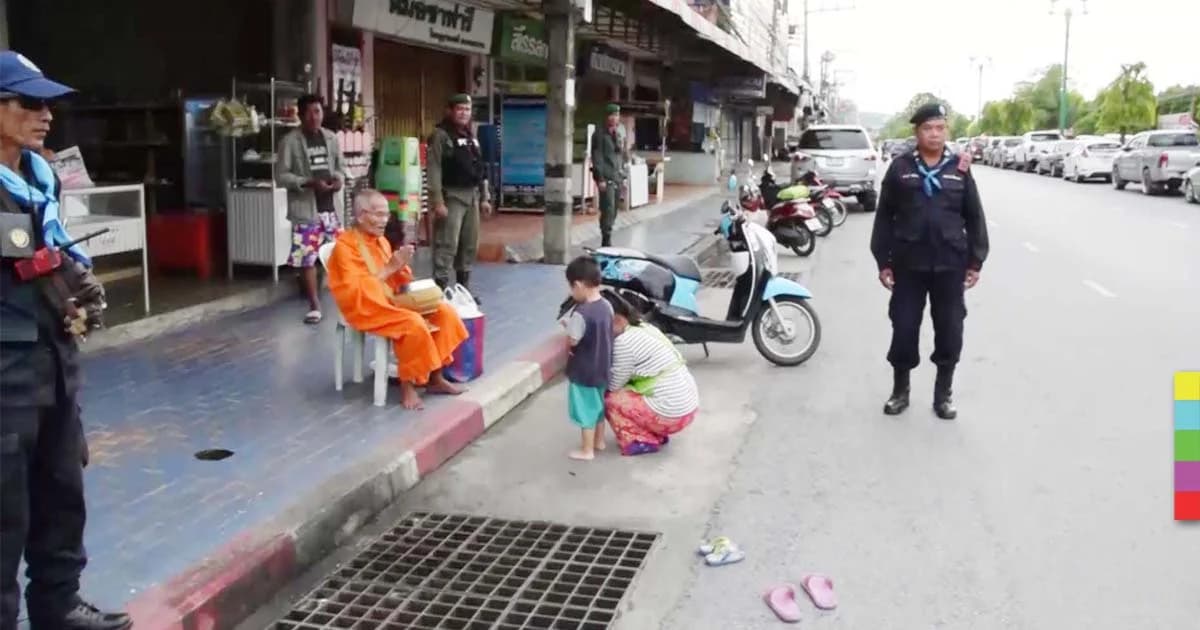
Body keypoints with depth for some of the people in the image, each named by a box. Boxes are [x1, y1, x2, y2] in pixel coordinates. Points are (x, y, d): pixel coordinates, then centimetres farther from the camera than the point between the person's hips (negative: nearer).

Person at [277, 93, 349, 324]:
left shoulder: (331, 138, 9)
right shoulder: (290, 141, -6)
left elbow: (341, 165, 17)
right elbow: (281, 175, -8)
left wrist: (339, 178, -6)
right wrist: (309, 183, -19)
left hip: (330, 206, 4)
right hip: (305, 209, -4)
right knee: (307, 258, -2)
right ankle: (314, 305, 10)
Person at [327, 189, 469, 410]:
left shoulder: (381, 241, 11)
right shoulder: (345, 246, -12)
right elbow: (356, 291, -21)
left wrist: (401, 267, -6)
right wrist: (389, 268, -21)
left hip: (392, 302, 8)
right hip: (367, 309, -8)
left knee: (444, 312, -6)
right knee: (413, 323, -32)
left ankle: (435, 378, 0)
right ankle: (407, 386, -16)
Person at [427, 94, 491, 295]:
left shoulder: (471, 136, 18)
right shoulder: (441, 135, -7)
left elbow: (481, 168, 21)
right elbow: (434, 170, -14)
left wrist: (484, 197, 15)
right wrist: (437, 201, -21)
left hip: (472, 196, 8)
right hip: (451, 196, -8)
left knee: (470, 245, 12)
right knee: (447, 245, -11)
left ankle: (464, 288, 22)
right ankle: (440, 289, -10)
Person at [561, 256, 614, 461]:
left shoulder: (581, 313, -27)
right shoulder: (606, 306, -3)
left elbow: (572, 341, -21)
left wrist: (568, 327, -2)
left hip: (583, 372, -8)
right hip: (601, 368, 8)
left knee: (586, 410, 6)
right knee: (598, 405, 23)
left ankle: (587, 450, 17)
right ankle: (599, 441, 37)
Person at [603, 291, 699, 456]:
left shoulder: (624, 342, -16)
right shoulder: (646, 327, 11)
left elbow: (614, 385, -5)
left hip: (670, 414, -9)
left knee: (609, 399, 2)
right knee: (625, 391, 24)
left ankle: (642, 442, 2)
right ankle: (658, 435, 19)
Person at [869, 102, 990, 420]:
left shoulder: (959, 168, 4)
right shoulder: (900, 167, 1)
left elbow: (974, 217, 7)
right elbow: (885, 217, 2)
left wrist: (976, 261, 2)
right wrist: (883, 261, -2)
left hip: (950, 264, 1)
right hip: (908, 263, -1)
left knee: (950, 331, 6)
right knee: (904, 329, 5)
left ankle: (943, 394, 20)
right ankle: (900, 390, 22)